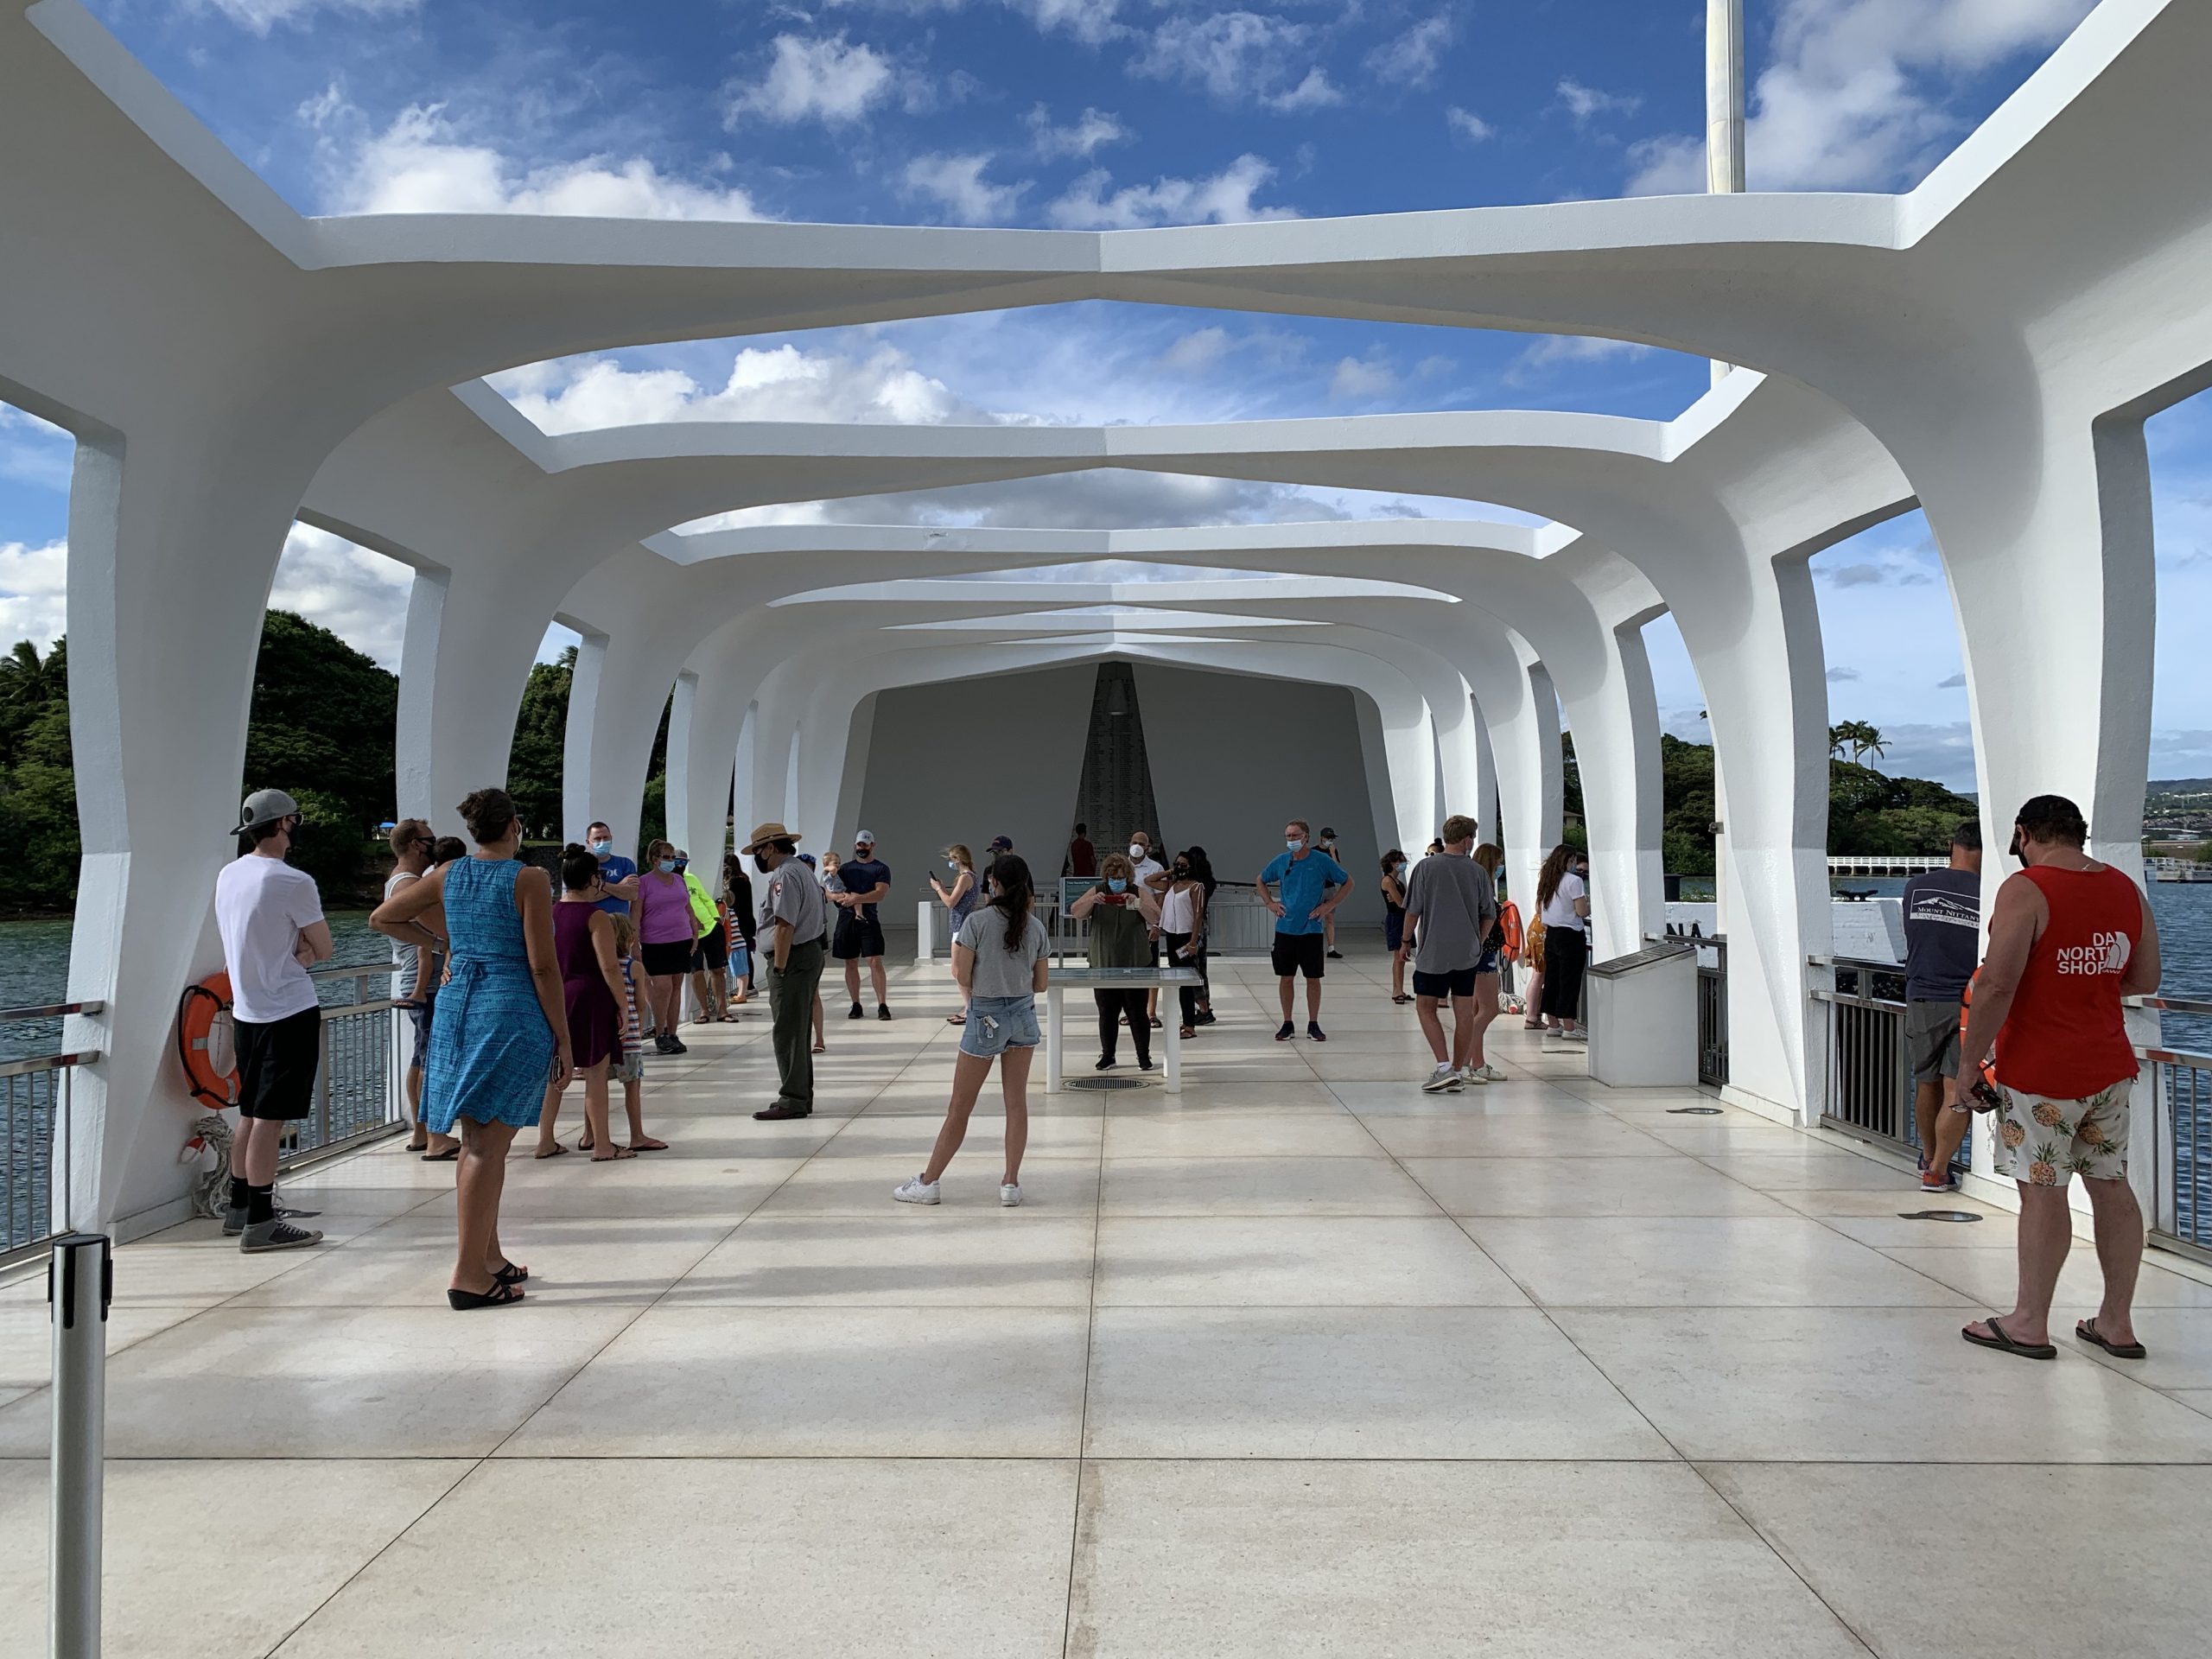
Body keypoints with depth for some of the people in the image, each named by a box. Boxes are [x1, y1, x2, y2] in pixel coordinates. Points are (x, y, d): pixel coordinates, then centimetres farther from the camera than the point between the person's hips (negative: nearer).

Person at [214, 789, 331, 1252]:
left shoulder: (228, 875, 8)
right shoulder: (292, 882, -17)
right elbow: (324, 950, -9)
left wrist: (292, 952, 0)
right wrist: (303, 950, 6)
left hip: (246, 1009, 8)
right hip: (289, 1011, -8)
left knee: (251, 1114, 16)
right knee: (271, 1117, -6)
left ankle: (241, 1208, 25)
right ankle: (260, 1224, -3)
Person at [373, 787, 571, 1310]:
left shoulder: (449, 875, 7)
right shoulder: (529, 879, -10)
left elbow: (382, 915, 18)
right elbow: (543, 966, -13)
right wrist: (563, 1039, -7)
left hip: (457, 1007, 6)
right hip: (513, 1013, -6)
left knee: (477, 1140, 15)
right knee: (489, 1144, -5)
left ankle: (489, 1257, 25)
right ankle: (469, 1275, -5)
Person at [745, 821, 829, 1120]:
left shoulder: (784, 876, -15)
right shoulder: (802, 870, 19)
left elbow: (785, 927, -22)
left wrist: (779, 969, -19)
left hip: (793, 959, -11)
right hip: (810, 952, 11)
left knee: (787, 1033, -6)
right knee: (799, 1030, 17)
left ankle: (793, 1100, -4)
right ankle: (802, 1096, 24)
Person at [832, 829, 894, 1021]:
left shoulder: (881, 869, 3)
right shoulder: (846, 868, 14)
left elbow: (880, 893, -12)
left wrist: (856, 899, -21)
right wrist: (844, 896, -13)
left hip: (869, 920, -3)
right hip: (846, 919, 3)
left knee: (875, 962, -9)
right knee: (851, 964, 6)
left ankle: (882, 1005, -5)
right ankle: (856, 1005, 14)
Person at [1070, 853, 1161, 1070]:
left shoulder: (1140, 892, 3)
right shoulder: (1096, 892, 4)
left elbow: (1156, 917, -7)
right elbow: (1075, 913, -6)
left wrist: (1137, 903, -23)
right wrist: (1092, 901, -24)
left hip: (1135, 965, -1)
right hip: (1103, 965, 1)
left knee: (1137, 1012, 0)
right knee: (1107, 1012, 6)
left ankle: (1144, 1056, 10)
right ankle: (1107, 1055, 18)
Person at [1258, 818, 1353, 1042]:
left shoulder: (1321, 861, -6)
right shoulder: (1280, 861, 2)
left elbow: (1348, 882, 5)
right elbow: (1261, 881, 21)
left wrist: (1329, 906, -3)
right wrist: (1269, 903, 7)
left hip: (1311, 930, -2)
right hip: (1285, 929, 2)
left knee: (1313, 979, 4)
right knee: (1285, 977, 6)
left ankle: (1313, 1025, 16)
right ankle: (1287, 1025, 17)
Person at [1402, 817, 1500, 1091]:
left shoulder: (1426, 867, -6)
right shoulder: (1478, 872, 1)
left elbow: (1412, 912, -4)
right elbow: (1489, 916, 8)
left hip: (1432, 953, -3)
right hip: (1468, 954, 3)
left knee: (1425, 1007, 6)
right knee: (1464, 1012, 10)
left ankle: (1445, 1067, -7)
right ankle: (1461, 1070, 16)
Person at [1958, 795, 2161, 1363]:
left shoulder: (2025, 890, -15)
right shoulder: (2127, 890, 7)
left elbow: (1996, 987, -21)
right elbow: (2145, 980, 16)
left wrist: (1966, 1065, -14)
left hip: (2040, 1073, -7)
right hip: (2109, 1066, 7)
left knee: (2043, 1191, 0)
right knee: (2111, 1186, 12)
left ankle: (2029, 1324, 9)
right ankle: (2117, 1323, 20)